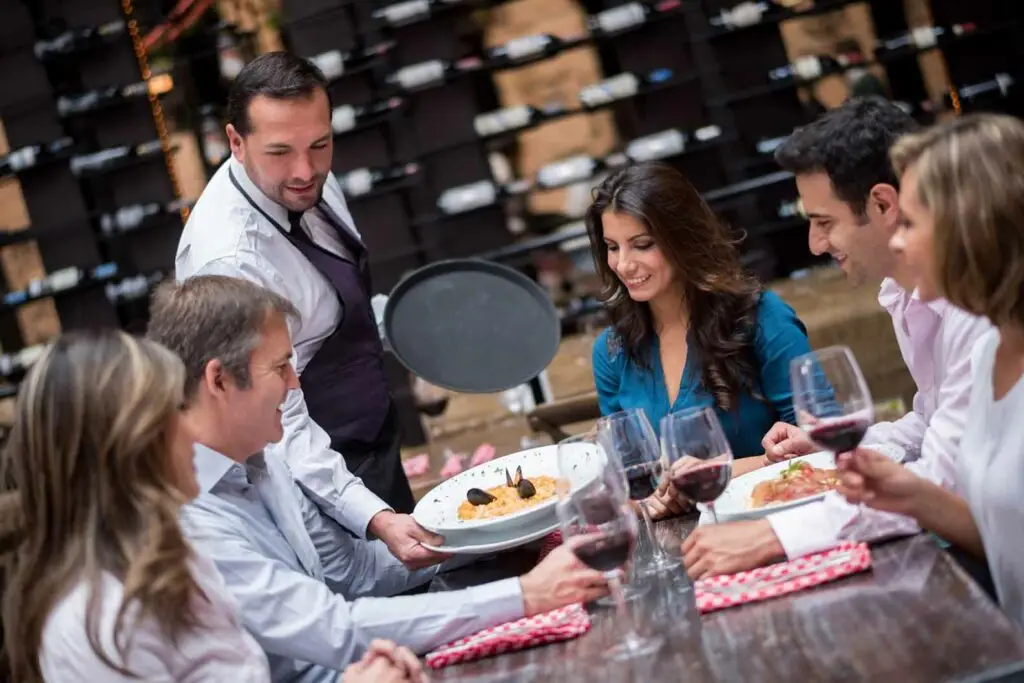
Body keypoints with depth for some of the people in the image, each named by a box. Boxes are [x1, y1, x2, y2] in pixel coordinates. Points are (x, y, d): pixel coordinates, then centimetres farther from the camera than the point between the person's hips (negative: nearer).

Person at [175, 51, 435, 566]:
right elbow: (279, 425, -34)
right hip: (321, 474, -8)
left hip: (372, 441, 8)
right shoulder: (231, 260, -33)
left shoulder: (306, 181, -7)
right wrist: (375, 521, -42)